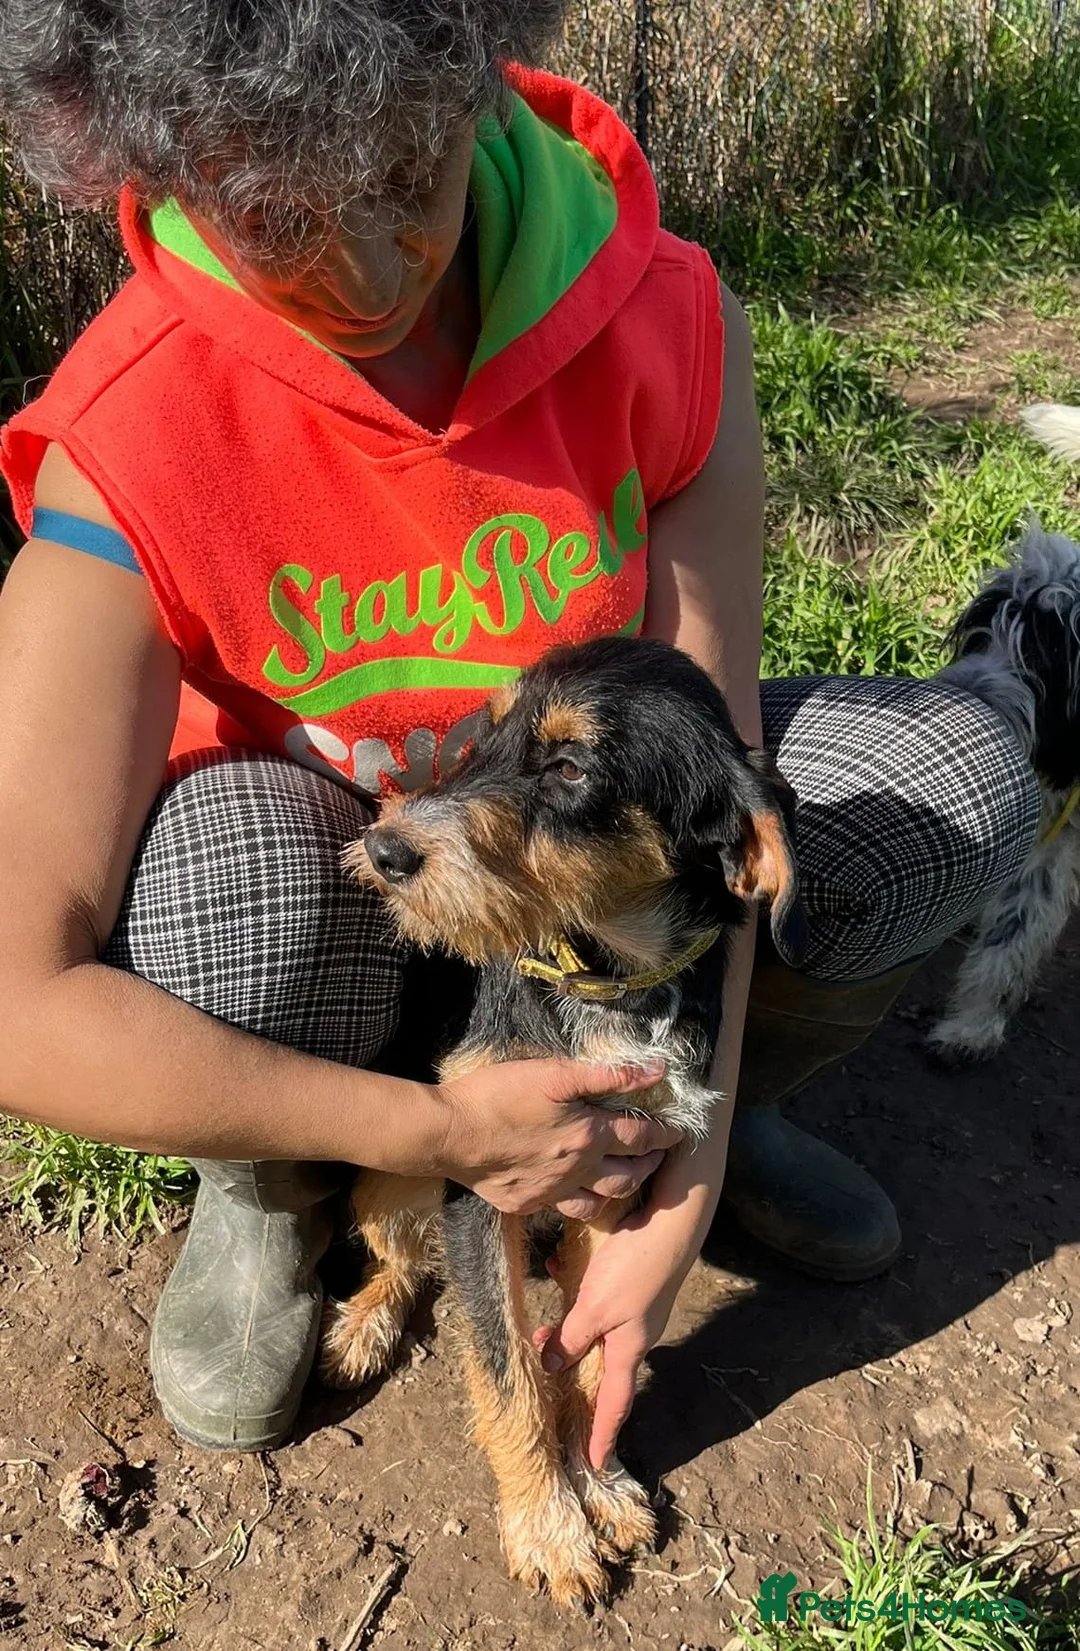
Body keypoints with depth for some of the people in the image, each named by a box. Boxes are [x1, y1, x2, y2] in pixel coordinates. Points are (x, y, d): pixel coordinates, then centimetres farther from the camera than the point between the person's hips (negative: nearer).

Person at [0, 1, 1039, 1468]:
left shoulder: (663, 316, -22)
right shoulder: (129, 459, -30)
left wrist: (685, 1182, -22)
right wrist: (437, 1135, -32)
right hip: (319, 877, -2)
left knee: (965, 782, -19)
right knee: (235, 869, -39)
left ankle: (719, 1106, 9)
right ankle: (272, 1197, -1)